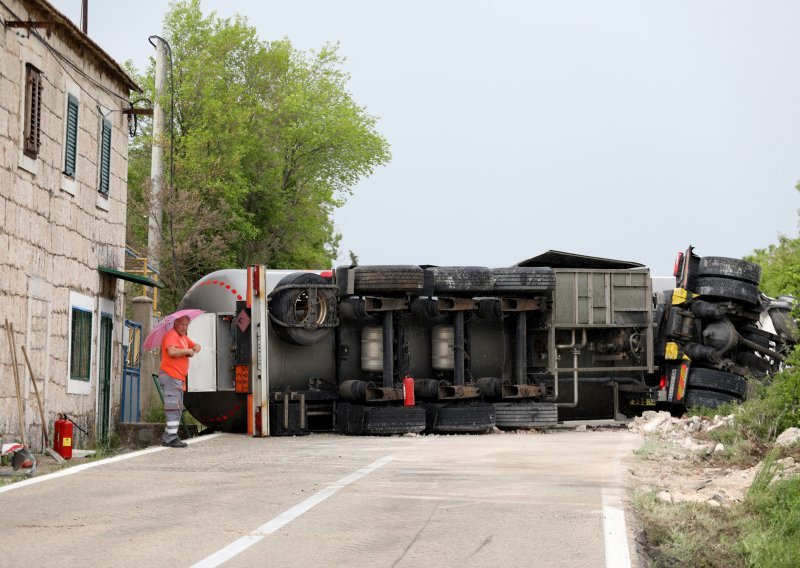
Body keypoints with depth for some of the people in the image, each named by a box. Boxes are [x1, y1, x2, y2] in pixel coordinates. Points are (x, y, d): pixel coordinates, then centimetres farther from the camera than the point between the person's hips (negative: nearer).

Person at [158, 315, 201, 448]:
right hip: (170, 376, -11)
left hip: (179, 378, 11)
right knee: (174, 407, -13)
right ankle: (171, 438, -15)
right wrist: (187, 351, -15)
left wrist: (195, 349, 3)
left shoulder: (183, 337, 20)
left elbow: (196, 346, 27)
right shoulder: (171, 335, -11)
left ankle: (168, 438, 19)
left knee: (178, 408, 14)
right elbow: (172, 351, -28)